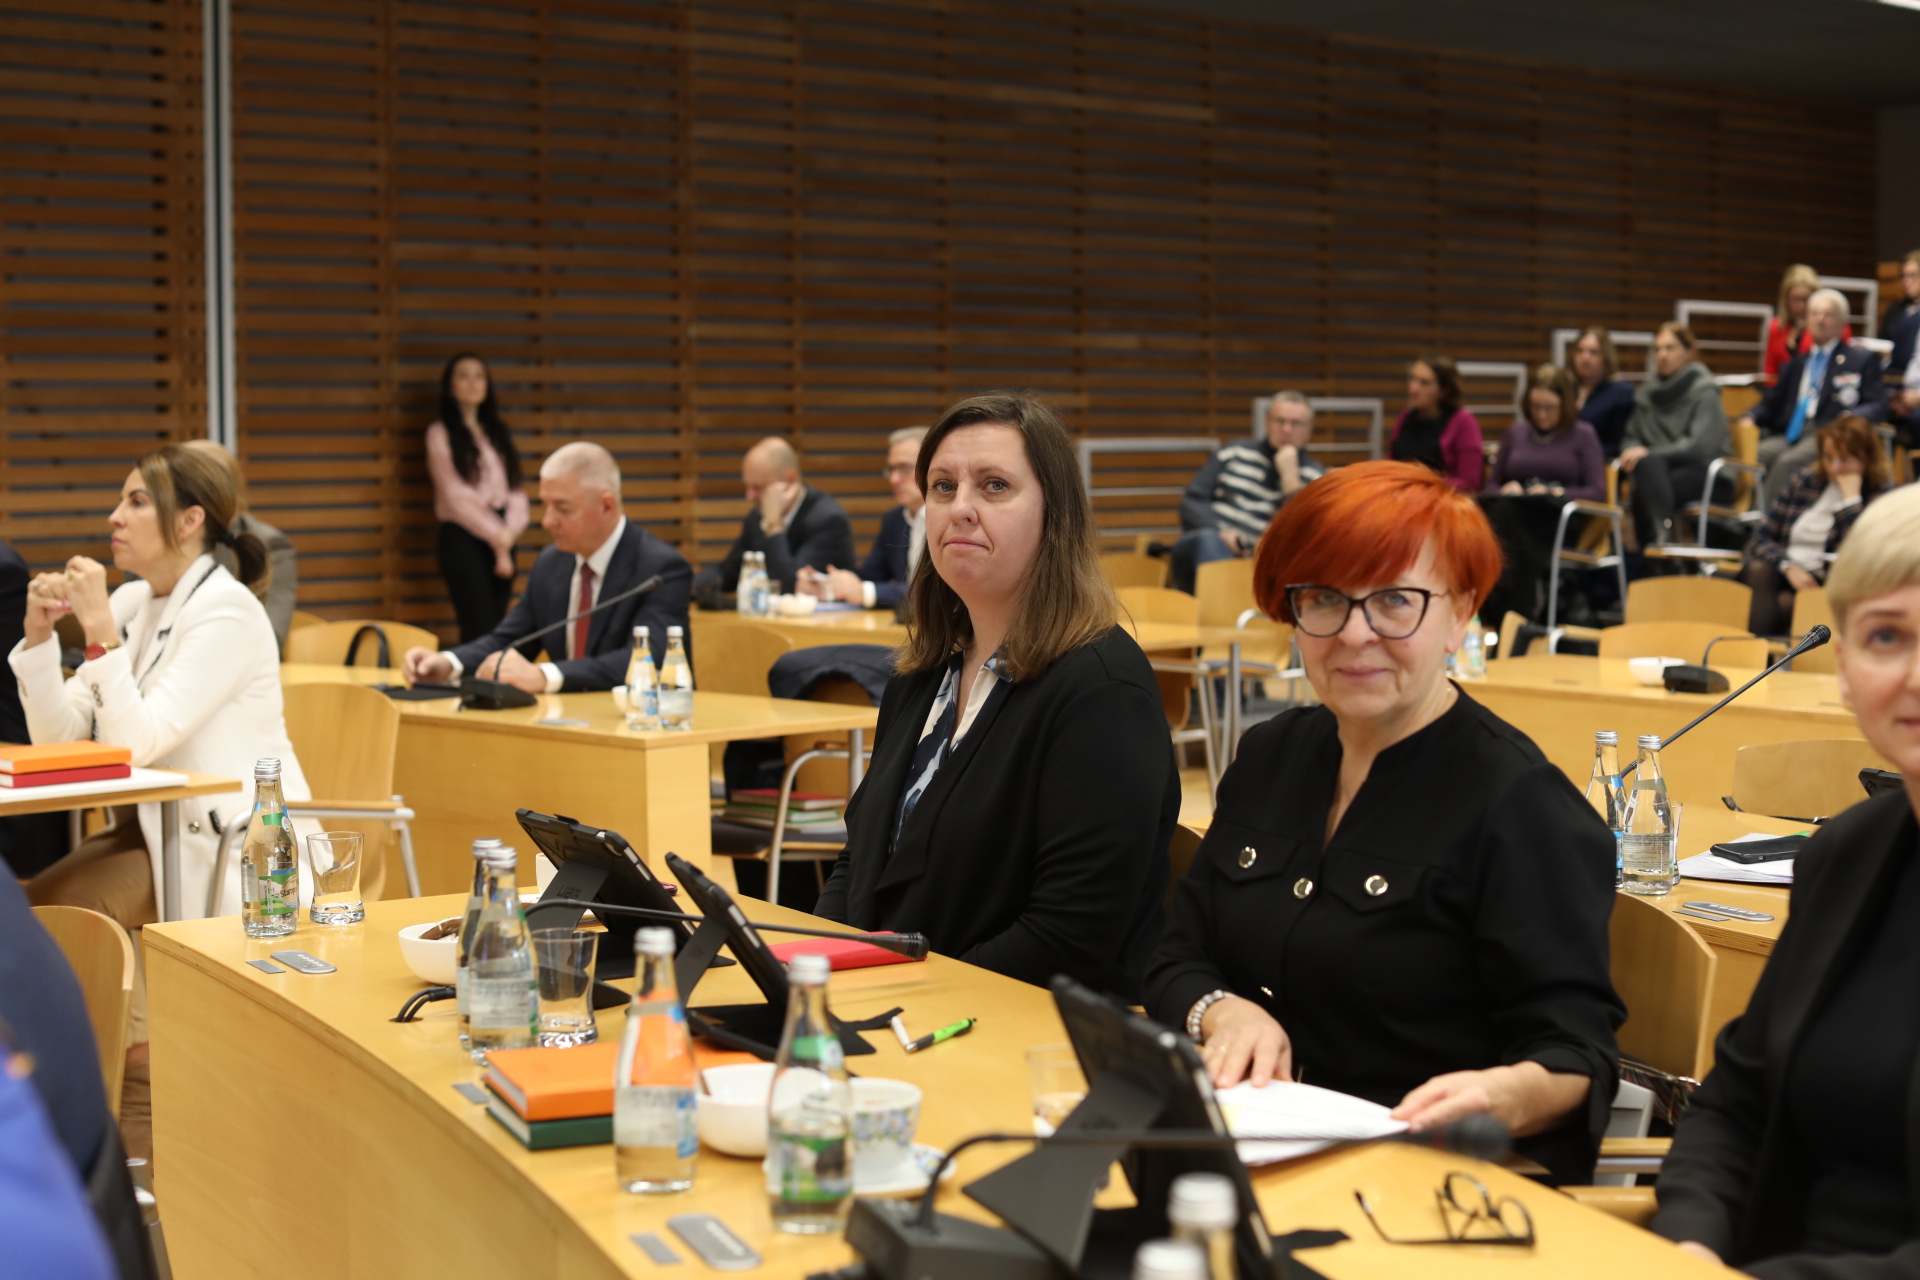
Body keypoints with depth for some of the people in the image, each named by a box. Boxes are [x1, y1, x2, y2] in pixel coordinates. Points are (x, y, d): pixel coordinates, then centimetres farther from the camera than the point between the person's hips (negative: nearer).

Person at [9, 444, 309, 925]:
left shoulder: (227, 609, -14)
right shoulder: (130, 601, 8)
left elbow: (136, 744, -21)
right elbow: (59, 736, 4)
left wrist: (99, 627, -24)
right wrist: (38, 634, -7)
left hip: (240, 849, -7)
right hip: (155, 824, 7)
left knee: (50, 907, -23)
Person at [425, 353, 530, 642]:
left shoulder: (497, 431, 17)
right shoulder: (441, 432, 0)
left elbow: (515, 486, 9)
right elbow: (455, 493, -7)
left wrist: (509, 531, -8)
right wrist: (496, 536, -10)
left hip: (501, 539, 6)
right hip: (463, 539, -5)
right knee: (478, 631, -13)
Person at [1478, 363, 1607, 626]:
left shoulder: (1583, 435, 13)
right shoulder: (1515, 433, 23)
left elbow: (1597, 492, 4)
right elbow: (1492, 484, 23)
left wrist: (1556, 493, -12)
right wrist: (1505, 490, -2)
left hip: (1561, 519, -3)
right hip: (1513, 512, 3)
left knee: (1506, 513, -36)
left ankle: (1517, 611, -39)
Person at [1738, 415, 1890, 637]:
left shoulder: (1878, 496, 2)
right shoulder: (1805, 479, 14)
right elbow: (1761, 539, 10)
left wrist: (1850, 496, -10)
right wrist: (1789, 567, -10)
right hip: (1783, 575, 3)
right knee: (1758, 570, -31)